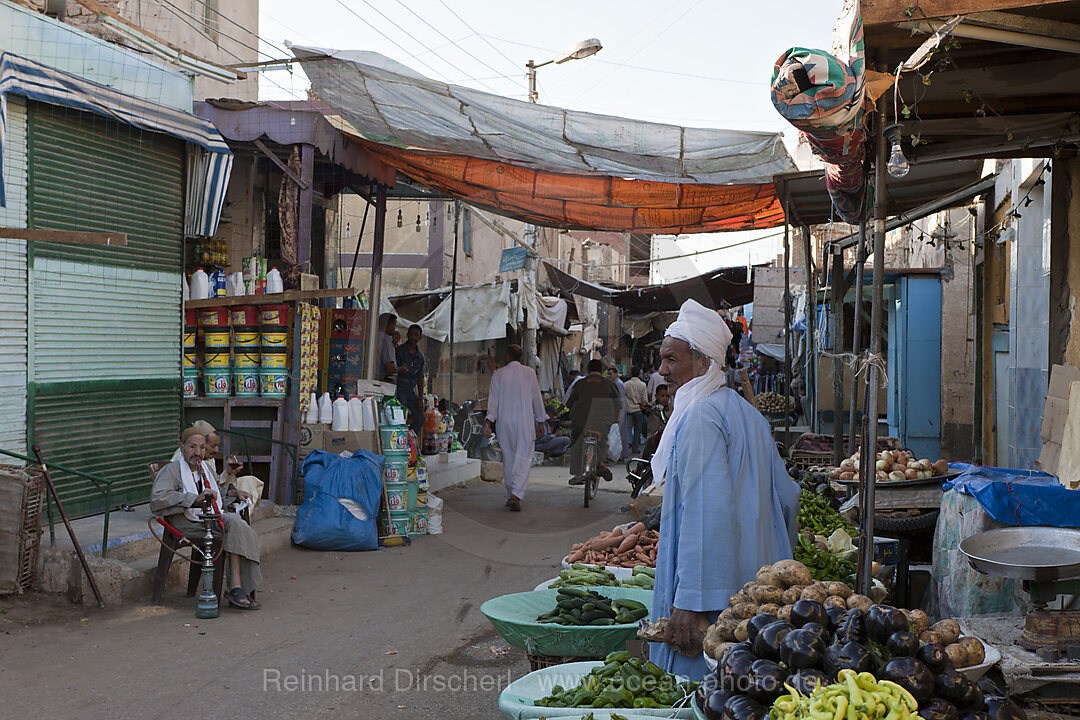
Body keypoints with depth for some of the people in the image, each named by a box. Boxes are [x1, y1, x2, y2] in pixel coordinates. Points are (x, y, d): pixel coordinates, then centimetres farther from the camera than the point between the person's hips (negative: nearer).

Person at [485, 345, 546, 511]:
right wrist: (540, 421, 10)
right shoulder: (529, 373, 0)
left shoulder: (498, 374, 2)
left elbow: (493, 398, -3)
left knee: (508, 458, 14)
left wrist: (490, 421, -4)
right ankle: (516, 495, -21)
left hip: (504, 422, 2)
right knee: (524, 458, -5)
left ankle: (511, 495, 22)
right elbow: (536, 398, 2)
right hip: (525, 422, -2)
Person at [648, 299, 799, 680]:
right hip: (755, 589, 10)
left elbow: (708, 513, -23)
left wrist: (690, 602, -24)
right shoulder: (748, 413, 15)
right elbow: (786, 498, 19)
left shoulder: (700, 417, -15)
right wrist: (773, 559, 30)